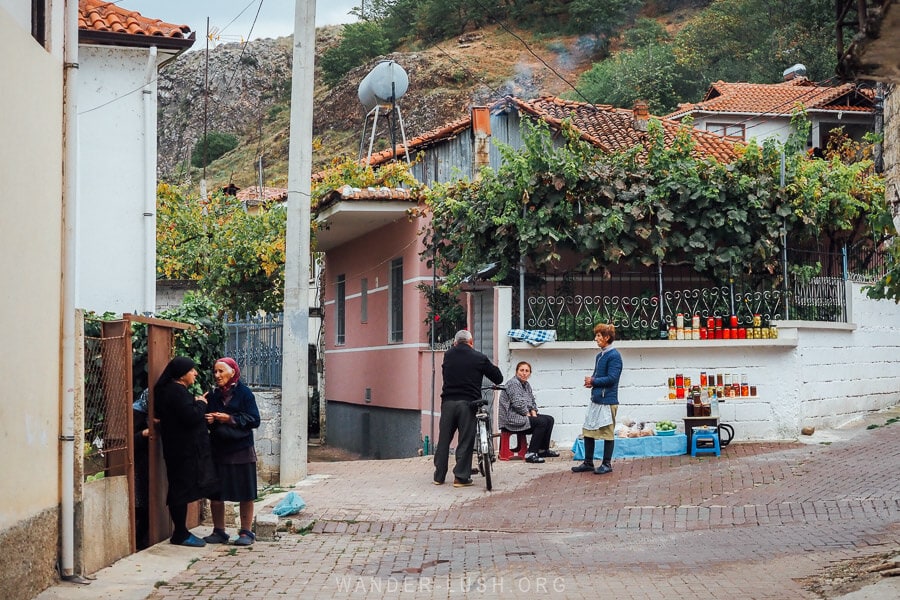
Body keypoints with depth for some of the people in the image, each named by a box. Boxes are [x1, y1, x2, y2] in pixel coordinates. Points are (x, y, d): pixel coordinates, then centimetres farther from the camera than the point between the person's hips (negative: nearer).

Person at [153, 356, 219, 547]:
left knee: (180, 490, 13)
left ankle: (180, 532, 20)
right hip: (184, 450, -11)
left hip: (181, 450, 11)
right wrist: (201, 404, -8)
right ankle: (180, 534, -1)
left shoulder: (172, 390, 17)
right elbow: (191, 417, -25)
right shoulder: (176, 391, -17)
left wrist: (197, 404, 6)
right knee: (182, 490, -5)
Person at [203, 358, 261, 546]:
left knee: (245, 495, 2)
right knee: (215, 494, 7)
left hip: (241, 451, -4)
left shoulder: (244, 393, -5)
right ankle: (219, 531, 19)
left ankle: (246, 531, 11)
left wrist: (231, 419, -17)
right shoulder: (213, 395, 8)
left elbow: (254, 420, -10)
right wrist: (208, 420, -6)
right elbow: (207, 418, 16)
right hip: (218, 451, 5)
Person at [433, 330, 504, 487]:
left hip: (448, 402, 3)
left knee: (444, 439, 11)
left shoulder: (448, 355, 7)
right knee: (465, 440, 3)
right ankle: (461, 477, 1)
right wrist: (493, 367, 26)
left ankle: (439, 476, 16)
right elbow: (498, 378, 6)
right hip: (468, 403, -3)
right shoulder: (479, 358, -1)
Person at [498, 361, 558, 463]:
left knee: (549, 419, 5)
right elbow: (518, 404, -22)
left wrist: (534, 414, 0)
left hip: (523, 416, 10)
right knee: (542, 422, -23)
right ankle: (530, 454, -24)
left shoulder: (526, 385, 16)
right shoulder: (513, 383, -14)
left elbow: (532, 402, 19)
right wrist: (529, 416, -13)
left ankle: (543, 450, 12)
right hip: (511, 418, -10)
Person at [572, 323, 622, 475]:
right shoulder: (600, 356, 13)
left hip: (607, 400, -9)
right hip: (596, 399, 9)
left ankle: (607, 464, 11)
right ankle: (588, 463, 21)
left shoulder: (614, 356, -13)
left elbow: (611, 378, -19)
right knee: (588, 431, 11)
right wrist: (590, 381, -1)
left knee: (607, 433, 1)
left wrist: (593, 381, -10)